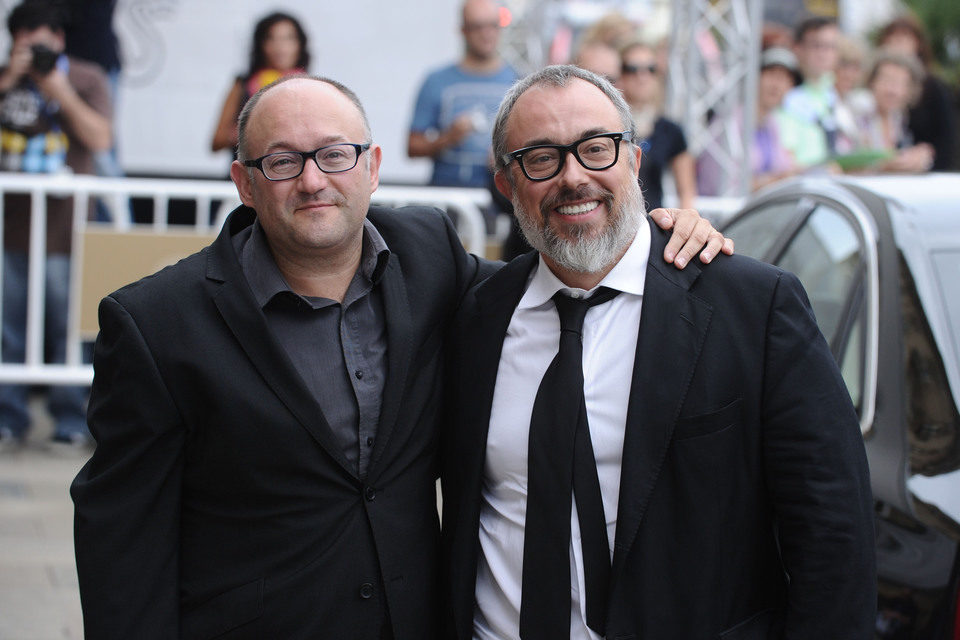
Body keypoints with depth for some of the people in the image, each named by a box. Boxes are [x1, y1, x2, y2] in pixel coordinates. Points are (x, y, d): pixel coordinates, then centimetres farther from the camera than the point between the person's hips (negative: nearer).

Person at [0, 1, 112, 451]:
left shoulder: (87, 79, 6)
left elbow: (100, 139, -5)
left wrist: (62, 93, -11)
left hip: (62, 227, -3)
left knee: (66, 329, -3)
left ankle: (70, 421, 4)